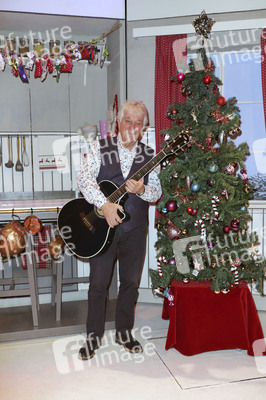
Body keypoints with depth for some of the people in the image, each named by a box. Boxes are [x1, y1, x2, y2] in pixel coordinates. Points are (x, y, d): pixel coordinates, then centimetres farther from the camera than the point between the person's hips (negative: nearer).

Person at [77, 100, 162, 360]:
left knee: (131, 282, 11)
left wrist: (142, 189, -20)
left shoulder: (149, 155, 6)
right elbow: (84, 178, -13)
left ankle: (124, 332, 29)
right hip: (102, 224, -2)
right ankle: (93, 336, 21)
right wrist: (105, 205, -26)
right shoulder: (100, 147, 0)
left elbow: (157, 192, 3)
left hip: (135, 229, 2)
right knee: (98, 283, 5)